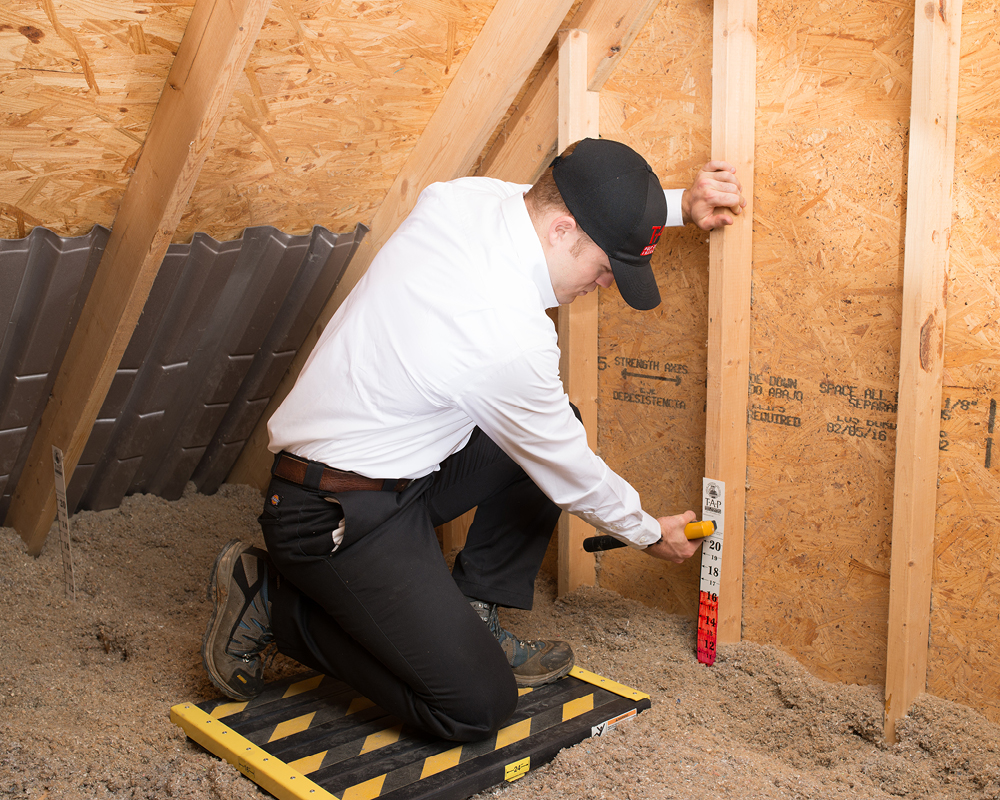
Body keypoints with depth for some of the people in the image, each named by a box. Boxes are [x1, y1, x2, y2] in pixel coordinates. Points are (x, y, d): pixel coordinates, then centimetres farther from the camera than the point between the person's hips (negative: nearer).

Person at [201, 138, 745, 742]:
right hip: (335, 519, -9)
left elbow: (591, 202, 17)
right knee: (478, 706, -10)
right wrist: (651, 533, 7)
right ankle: (271, 601, 3)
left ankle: (473, 618, 15)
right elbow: (571, 476, -11)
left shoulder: (460, 196, -6)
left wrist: (681, 205, 5)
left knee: (553, 429, 8)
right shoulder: (512, 339, -28)